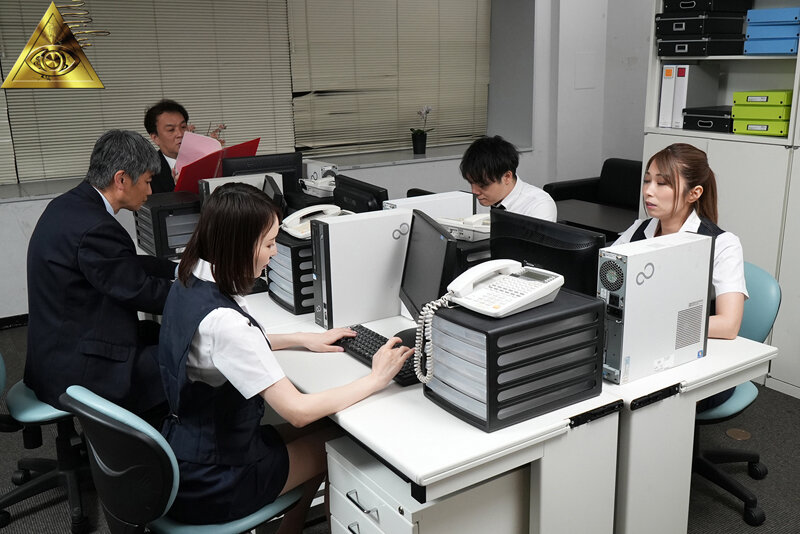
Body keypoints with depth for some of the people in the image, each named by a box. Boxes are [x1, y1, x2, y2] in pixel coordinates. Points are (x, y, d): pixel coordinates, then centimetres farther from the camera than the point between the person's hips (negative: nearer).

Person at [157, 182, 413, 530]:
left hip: (184, 450, 8)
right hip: (209, 485, -8)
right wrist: (377, 378, -17)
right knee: (336, 442, 8)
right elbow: (298, 410, -28)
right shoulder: (222, 321, -32)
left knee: (319, 431, 17)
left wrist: (304, 340, 12)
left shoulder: (189, 283, -4)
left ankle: (290, 525, 30)